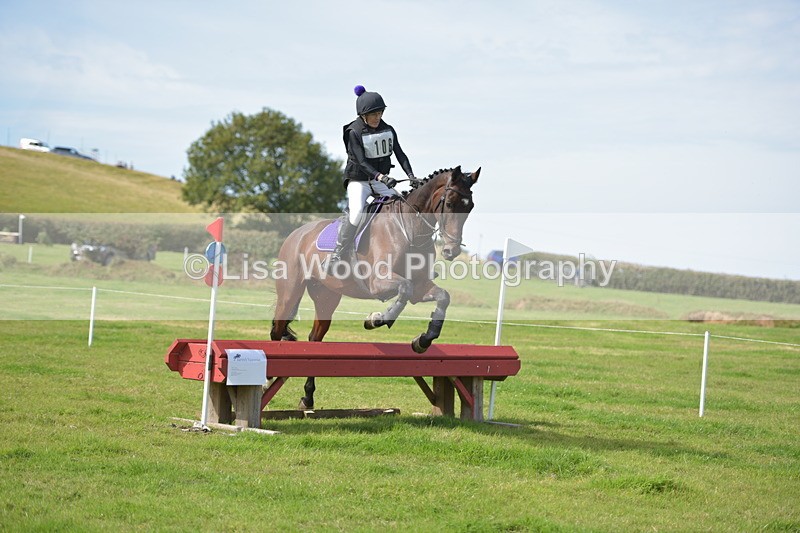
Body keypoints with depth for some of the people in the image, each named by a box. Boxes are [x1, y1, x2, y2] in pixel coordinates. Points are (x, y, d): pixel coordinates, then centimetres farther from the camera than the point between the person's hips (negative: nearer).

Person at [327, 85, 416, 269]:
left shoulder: (388, 130, 5)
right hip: (358, 180, -6)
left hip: (382, 181, 6)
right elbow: (361, 161, -21)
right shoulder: (354, 132, -12)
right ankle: (337, 254, -20)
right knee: (356, 211, -29)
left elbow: (399, 153, 2)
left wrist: (410, 175, -14)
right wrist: (380, 176, -35)